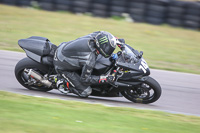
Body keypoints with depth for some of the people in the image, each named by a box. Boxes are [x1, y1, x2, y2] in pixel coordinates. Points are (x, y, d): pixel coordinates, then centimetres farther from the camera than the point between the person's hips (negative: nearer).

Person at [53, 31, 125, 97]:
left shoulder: (94, 35, -16)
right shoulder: (90, 60, -34)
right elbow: (85, 79, -21)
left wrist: (118, 42, 7)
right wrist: (105, 79, -24)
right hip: (62, 66, -8)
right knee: (85, 92, -9)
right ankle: (61, 83, 5)